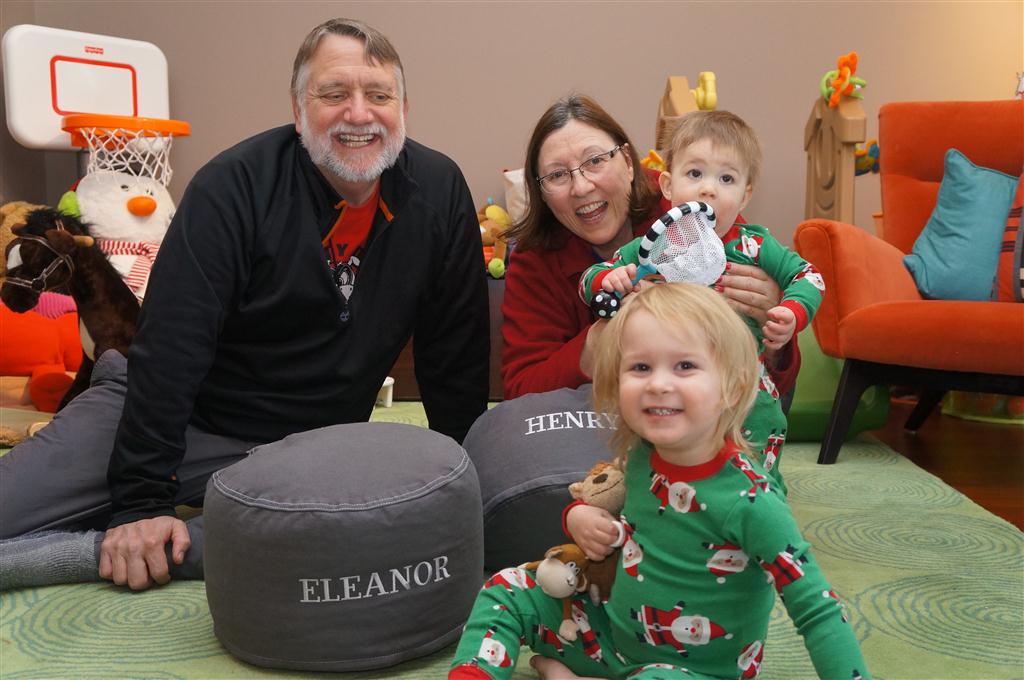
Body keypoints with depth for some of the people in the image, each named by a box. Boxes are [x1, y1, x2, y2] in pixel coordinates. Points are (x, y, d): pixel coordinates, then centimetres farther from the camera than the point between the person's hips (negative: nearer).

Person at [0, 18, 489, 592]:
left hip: (300, 451, 4)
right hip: (164, 409, -3)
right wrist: (142, 500, -22)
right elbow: (170, 344, -19)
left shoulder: (440, 192, -7)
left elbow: (456, 351, 0)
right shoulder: (235, 187, -16)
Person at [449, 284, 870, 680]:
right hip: (617, 639, 6)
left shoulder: (748, 500, -28)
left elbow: (817, 611, -23)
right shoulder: (637, 457, -7)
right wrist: (579, 516, -5)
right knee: (507, 590, 0)